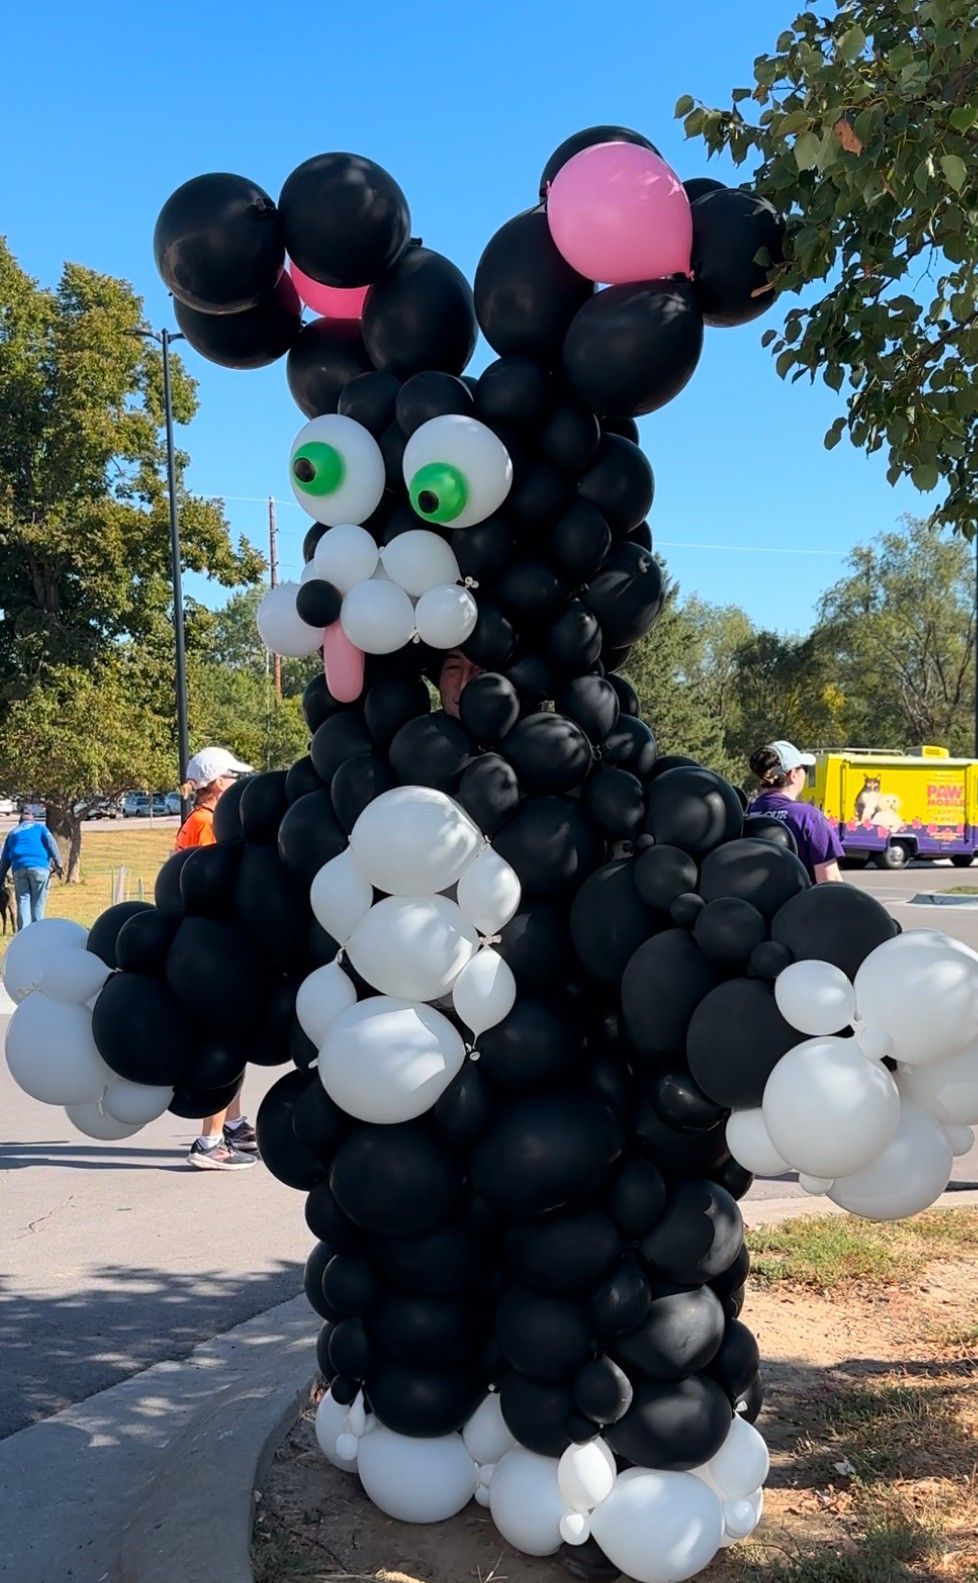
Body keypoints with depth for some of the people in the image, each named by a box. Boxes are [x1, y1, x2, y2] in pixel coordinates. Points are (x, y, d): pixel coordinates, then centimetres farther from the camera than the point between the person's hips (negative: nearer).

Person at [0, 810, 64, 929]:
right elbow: (51, 843, 2)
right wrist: (57, 863, -8)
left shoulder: (13, 833, 28)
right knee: (38, 902, 1)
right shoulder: (40, 827, 21)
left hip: (19, 869, 2)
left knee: (23, 901, 2)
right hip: (39, 866, -2)